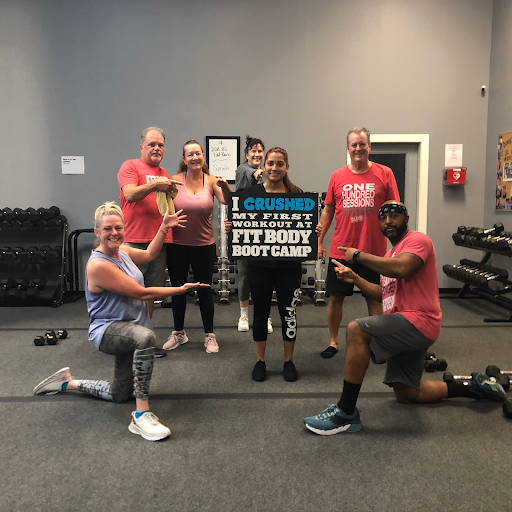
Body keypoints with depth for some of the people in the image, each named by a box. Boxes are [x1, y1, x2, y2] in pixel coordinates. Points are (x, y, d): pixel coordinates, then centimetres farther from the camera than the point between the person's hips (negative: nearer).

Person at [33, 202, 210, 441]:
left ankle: (68, 382, 40)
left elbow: (149, 254, 22)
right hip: (107, 330, -9)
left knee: (119, 395, 20)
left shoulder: (121, 251, 1)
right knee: (146, 338, -43)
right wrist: (181, 289, -17)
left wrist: (164, 227, 14)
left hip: (129, 328, 9)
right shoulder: (98, 265, -24)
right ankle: (141, 415, -32)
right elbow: (142, 293, -22)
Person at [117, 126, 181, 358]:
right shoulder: (130, 166, 0)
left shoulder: (164, 174, 19)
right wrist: (154, 185, -23)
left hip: (159, 240, 6)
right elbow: (130, 194, -15)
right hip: (134, 240, -6)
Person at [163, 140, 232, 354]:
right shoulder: (176, 180, -5)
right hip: (177, 245, 0)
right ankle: (178, 332, 32)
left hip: (204, 245, 0)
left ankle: (209, 335, 25)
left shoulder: (211, 181, -3)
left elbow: (227, 201, -16)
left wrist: (225, 186, -34)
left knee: (205, 290, 9)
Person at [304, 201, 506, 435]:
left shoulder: (417, 240, -6)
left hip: (417, 321, -10)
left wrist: (358, 255, -19)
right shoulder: (391, 253, 23)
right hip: (403, 328, 10)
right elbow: (385, 292, 22)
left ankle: (346, 413, -24)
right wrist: (355, 279, 8)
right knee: (406, 394, 16)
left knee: (356, 329, -28)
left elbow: (400, 269, -27)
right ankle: (473, 387, 31)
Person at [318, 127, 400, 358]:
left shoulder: (384, 174, 0)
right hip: (341, 250, 2)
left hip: (374, 250, -1)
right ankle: (333, 342, 28)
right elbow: (328, 211, 10)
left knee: (374, 298, 10)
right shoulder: (337, 176, 5)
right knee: (335, 297, 10)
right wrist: (319, 240, 5)